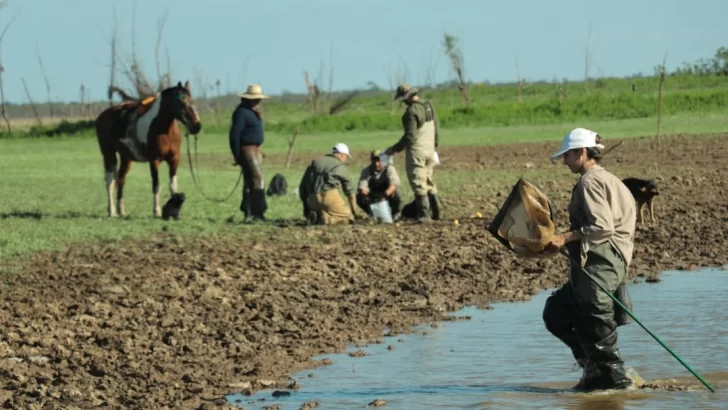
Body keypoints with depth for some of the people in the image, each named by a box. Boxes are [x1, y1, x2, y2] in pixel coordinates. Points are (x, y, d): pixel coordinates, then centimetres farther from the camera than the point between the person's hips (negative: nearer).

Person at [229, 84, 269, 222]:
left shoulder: (253, 111, 14)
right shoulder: (242, 112, -16)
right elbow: (234, 135, -19)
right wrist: (237, 155, -20)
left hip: (256, 149, 10)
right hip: (247, 150, -10)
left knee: (249, 180, 12)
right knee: (257, 178, -15)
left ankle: (248, 213, 17)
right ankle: (258, 212, -17)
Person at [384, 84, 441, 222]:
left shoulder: (412, 111, -18)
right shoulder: (429, 106, 8)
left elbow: (410, 136, -20)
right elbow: (436, 128, 13)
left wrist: (395, 148, -11)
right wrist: (434, 145, 23)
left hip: (416, 151, -8)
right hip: (429, 149, 8)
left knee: (419, 184, -3)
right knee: (428, 181, 17)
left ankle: (424, 215, -4)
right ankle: (436, 212, 14)